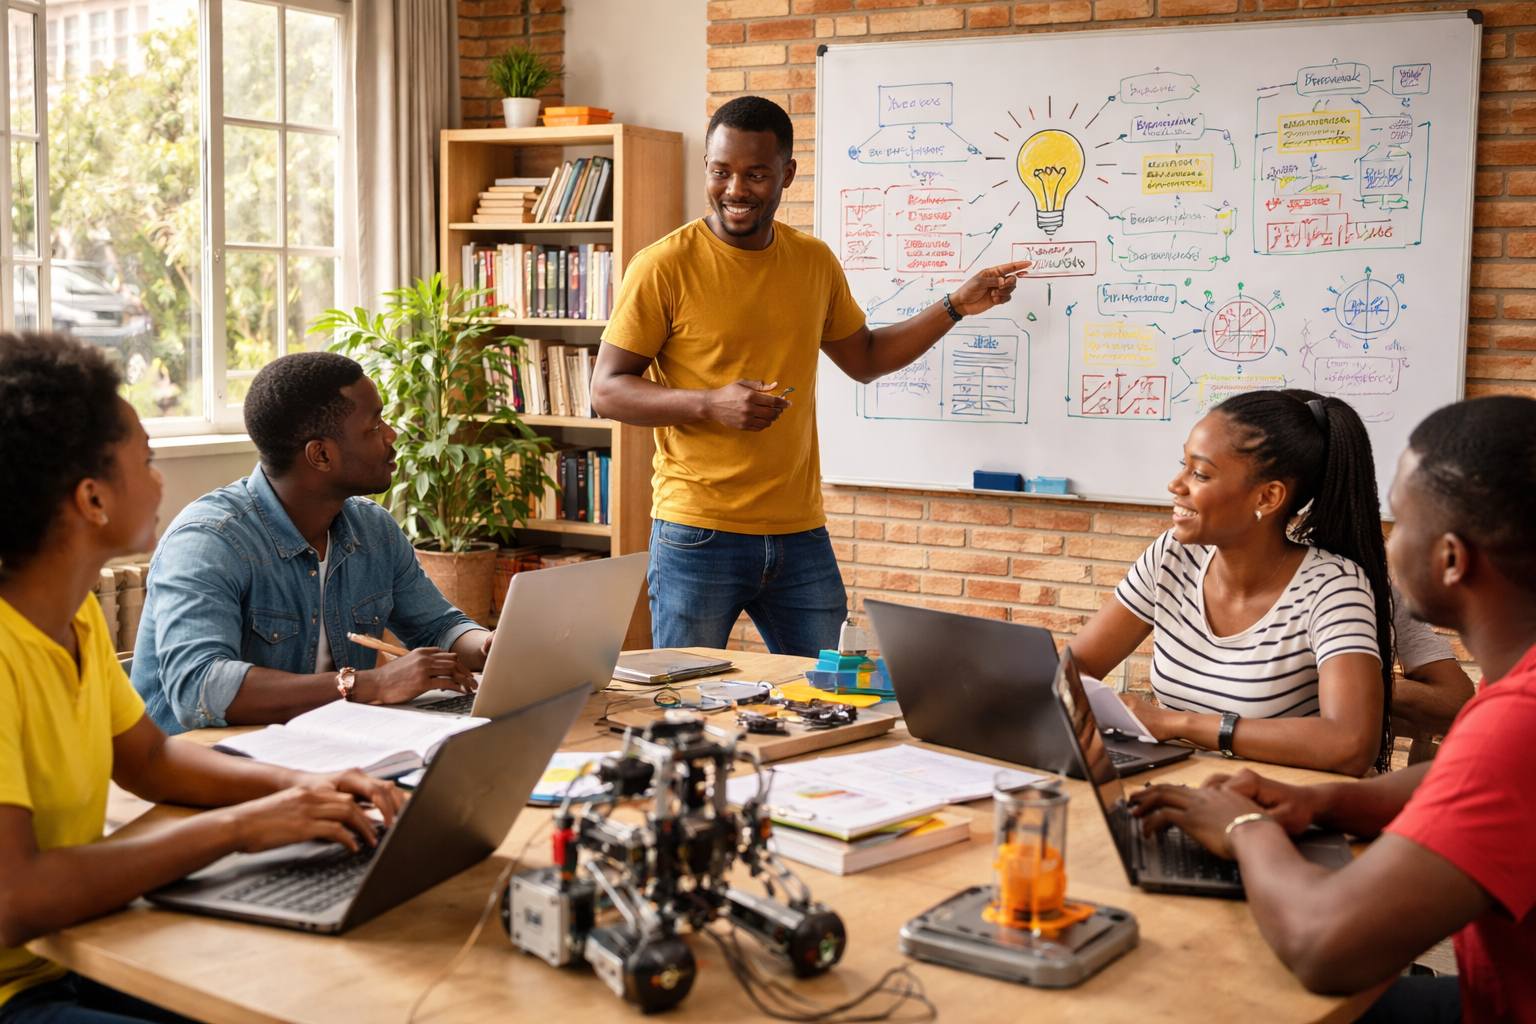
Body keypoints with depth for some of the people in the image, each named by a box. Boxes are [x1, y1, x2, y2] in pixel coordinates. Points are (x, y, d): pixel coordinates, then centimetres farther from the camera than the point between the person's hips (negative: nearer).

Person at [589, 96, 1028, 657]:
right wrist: (712, 404, -21)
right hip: (699, 538, -4)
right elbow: (607, 389, -7)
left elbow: (864, 358, 24)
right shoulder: (664, 267, -7)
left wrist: (955, 306, 17)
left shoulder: (815, 262, 9)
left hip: (800, 535, 5)